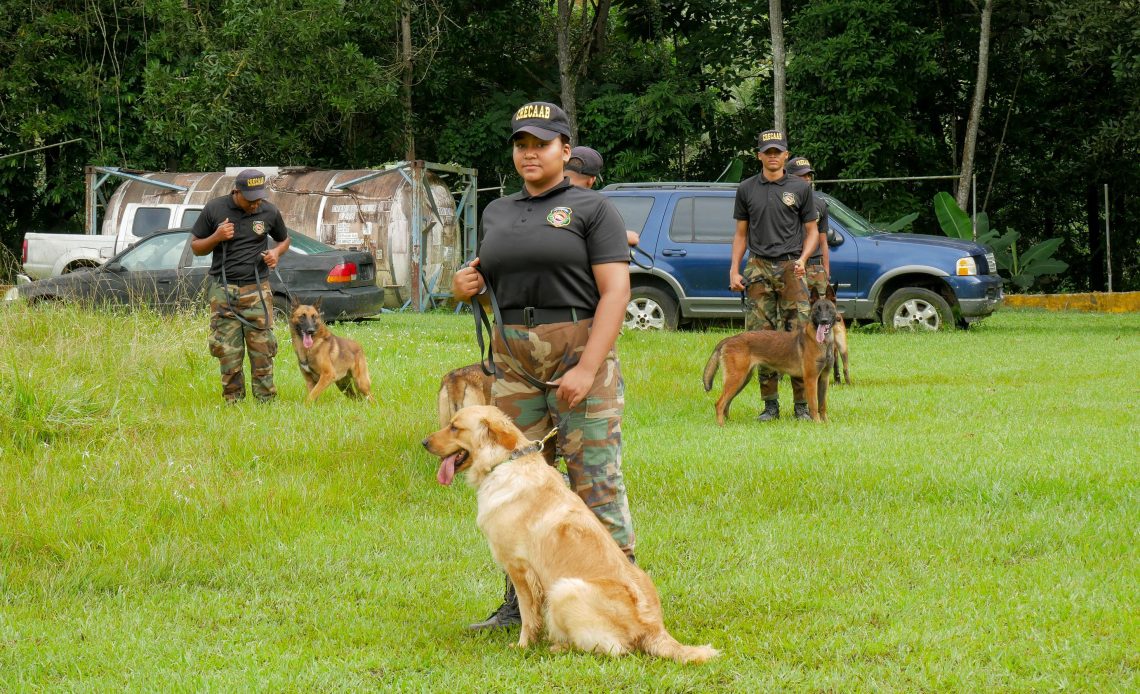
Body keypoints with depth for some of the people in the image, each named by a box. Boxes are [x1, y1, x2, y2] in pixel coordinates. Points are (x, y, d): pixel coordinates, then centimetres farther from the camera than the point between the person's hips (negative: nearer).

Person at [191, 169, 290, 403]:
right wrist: (216, 237, -11)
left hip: (257, 289, 1)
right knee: (227, 350, -2)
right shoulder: (214, 209, 0)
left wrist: (276, 252, 0)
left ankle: (266, 400, 1)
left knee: (262, 348, -5)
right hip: (223, 290, -1)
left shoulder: (269, 212, 4)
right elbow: (195, 247, 8)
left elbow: (284, 239, 23)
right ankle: (233, 401, 7)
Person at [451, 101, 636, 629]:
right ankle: (520, 603, 16)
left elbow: (615, 291, -10)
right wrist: (465, 286, 4)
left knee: (596, 482, -8)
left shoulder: (591, 209, -2)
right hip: (512, 361, 6)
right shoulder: (497, 213, 16)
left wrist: (586, 369, -20)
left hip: (580, 353, -6)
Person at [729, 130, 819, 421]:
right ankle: (770, 404, 5)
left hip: (791, 268, -1)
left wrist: (802, 259, -7)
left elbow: (812, 230, 10)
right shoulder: (746, 189, 12)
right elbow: (741, 233, 15)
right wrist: (734, 271, 5)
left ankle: (802, 403, -3)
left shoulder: (800, 188, 7)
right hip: (758, 268, 2)